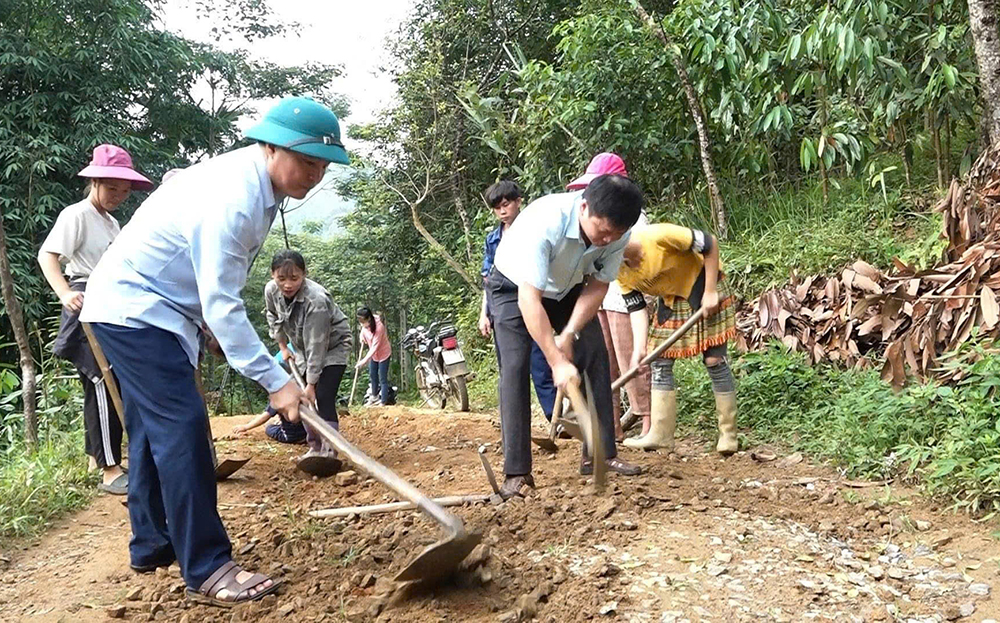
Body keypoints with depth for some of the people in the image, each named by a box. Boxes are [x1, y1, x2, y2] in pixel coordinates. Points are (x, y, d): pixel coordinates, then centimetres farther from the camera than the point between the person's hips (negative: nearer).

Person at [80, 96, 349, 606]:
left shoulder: (253, 182, 2)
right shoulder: (232, 199, -29)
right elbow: (221, 306, -31)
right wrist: (275, 381, -31)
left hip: (141, 306, 10)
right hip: (131, 308, -10)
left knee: (155, 427, 16)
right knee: (182, 425, -15)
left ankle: (151, 545, 29)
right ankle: (207, 570, -11)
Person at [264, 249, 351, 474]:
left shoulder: (316, 299, -37)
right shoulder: (271, 291, -18)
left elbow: (316, 346, -34)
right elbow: (273, 317, 7)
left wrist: (311, 384, -32)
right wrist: (283, 347, 7)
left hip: (332, 346, -6)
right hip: (302, 347, 7)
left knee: (323, 397, -19)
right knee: (303, 398, 3)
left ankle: (329, 451, -24)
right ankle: (315, 446, 14)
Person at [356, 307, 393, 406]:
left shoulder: (378, 327, -35)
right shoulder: (366, 324, -15)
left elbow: (374, 347, -35)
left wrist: (363, 361, -38)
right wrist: (363, 338, -9)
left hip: (384, 353, -8)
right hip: (373, 353, 8)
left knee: (382, 379, -2)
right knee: (372, 375, 22)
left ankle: (383, 402, 7)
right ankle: (374, 396, 42)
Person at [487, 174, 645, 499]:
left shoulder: (617, 231, -26)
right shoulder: (543, 221, -42)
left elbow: (597, 287, -14)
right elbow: (529, 300, -41)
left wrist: (569, 335, -24)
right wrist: (557, 362, -43)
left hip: (567, 287, 5)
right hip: (515, 286, -5)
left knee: (596, 357, -4)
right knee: (515, 366, -16)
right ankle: (517, 472, -13)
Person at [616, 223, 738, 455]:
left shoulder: (658, 236, -30)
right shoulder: (621, 273, -10)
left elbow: (710, 243, -24)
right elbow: (637, 308, -7)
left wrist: (710, 292, -22)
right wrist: (639, 348, -20)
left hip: (703, 284, -7)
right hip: (670, 298, 7)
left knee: (714, 359, -7)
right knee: (660, 362, 2)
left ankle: (728, 435, 3)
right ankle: (660, 434, 7)